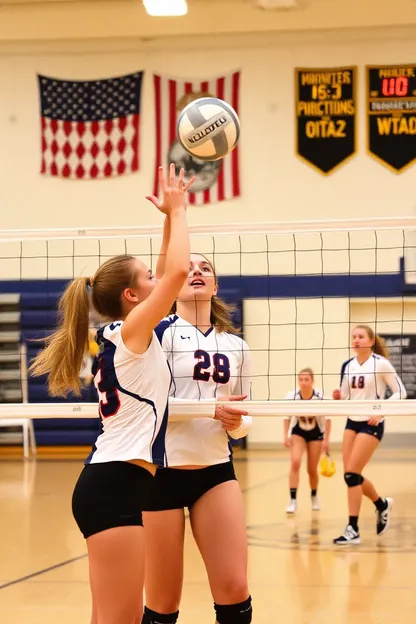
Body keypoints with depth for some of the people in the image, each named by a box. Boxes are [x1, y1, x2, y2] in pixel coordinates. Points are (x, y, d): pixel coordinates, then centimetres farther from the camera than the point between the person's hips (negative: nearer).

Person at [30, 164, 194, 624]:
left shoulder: (121, 335, 16)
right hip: (115, 486, -10)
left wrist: (171, 217, 22)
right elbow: (178, 271, -15)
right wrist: (177, 211, -3)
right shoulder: (131, 330, -7)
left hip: (110, 483, 10)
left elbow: (168, 276, 27)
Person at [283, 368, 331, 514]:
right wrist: (285, 436, -9)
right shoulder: (292, 396, -22)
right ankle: (293, 500, -19)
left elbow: (327, 418, -15)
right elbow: (287, 417, -5)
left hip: (316, 433, 0)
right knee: (295, 463, -21)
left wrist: (326, 440, -15)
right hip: (298, 432, 1)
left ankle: (314, 497, 31)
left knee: (312, 470, 2)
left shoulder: (320, 397, -26)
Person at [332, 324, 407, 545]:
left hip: (371, 424, -7)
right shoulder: (347, 366, 7)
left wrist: (381, 412, -18)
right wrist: (337, 398, -8)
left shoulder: (380, 363, -10)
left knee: (351, 474, -13)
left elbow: (400, 392, -8)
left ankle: (352, 530, -7)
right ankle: (382, 505, 32)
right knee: (350, 475, 5)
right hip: (352, 422, 7)